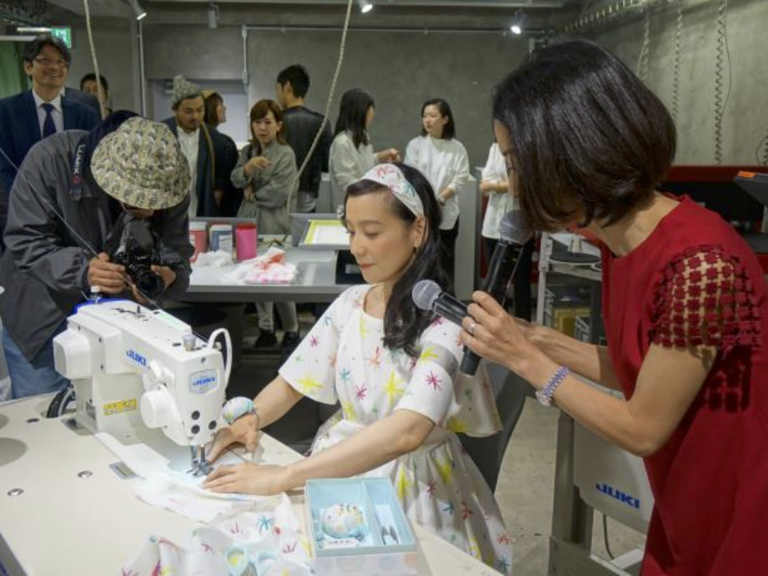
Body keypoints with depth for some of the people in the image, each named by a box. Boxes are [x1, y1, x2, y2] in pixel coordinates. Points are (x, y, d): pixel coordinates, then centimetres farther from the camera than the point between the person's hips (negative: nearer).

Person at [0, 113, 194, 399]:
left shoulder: (168, 181, -17)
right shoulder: (50, 160, -25)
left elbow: (176, 250, -14)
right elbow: (26, 243, -22)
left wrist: (169, 275, -38)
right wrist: (81, 269, -41)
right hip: (42, 318, -2)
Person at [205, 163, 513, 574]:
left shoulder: (443, 322, -19)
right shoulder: (349, 304, 0)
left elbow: (407, 431, -33)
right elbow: (291, 383, 7)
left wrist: (282, 478, -36)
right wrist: (250, 419, -15)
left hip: (412, 484, -4)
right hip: (341, 466, 5)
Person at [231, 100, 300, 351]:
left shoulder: (286, 154, -7)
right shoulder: (247, 151, 12)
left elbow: (280, 192, -15)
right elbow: (236, 180, -1)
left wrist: (253, 194, -2)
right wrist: (249, 166, -20)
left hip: (275, 223, -6)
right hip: (250, 220, 6)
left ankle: (292, 330, 12)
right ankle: (266, 329, 20)